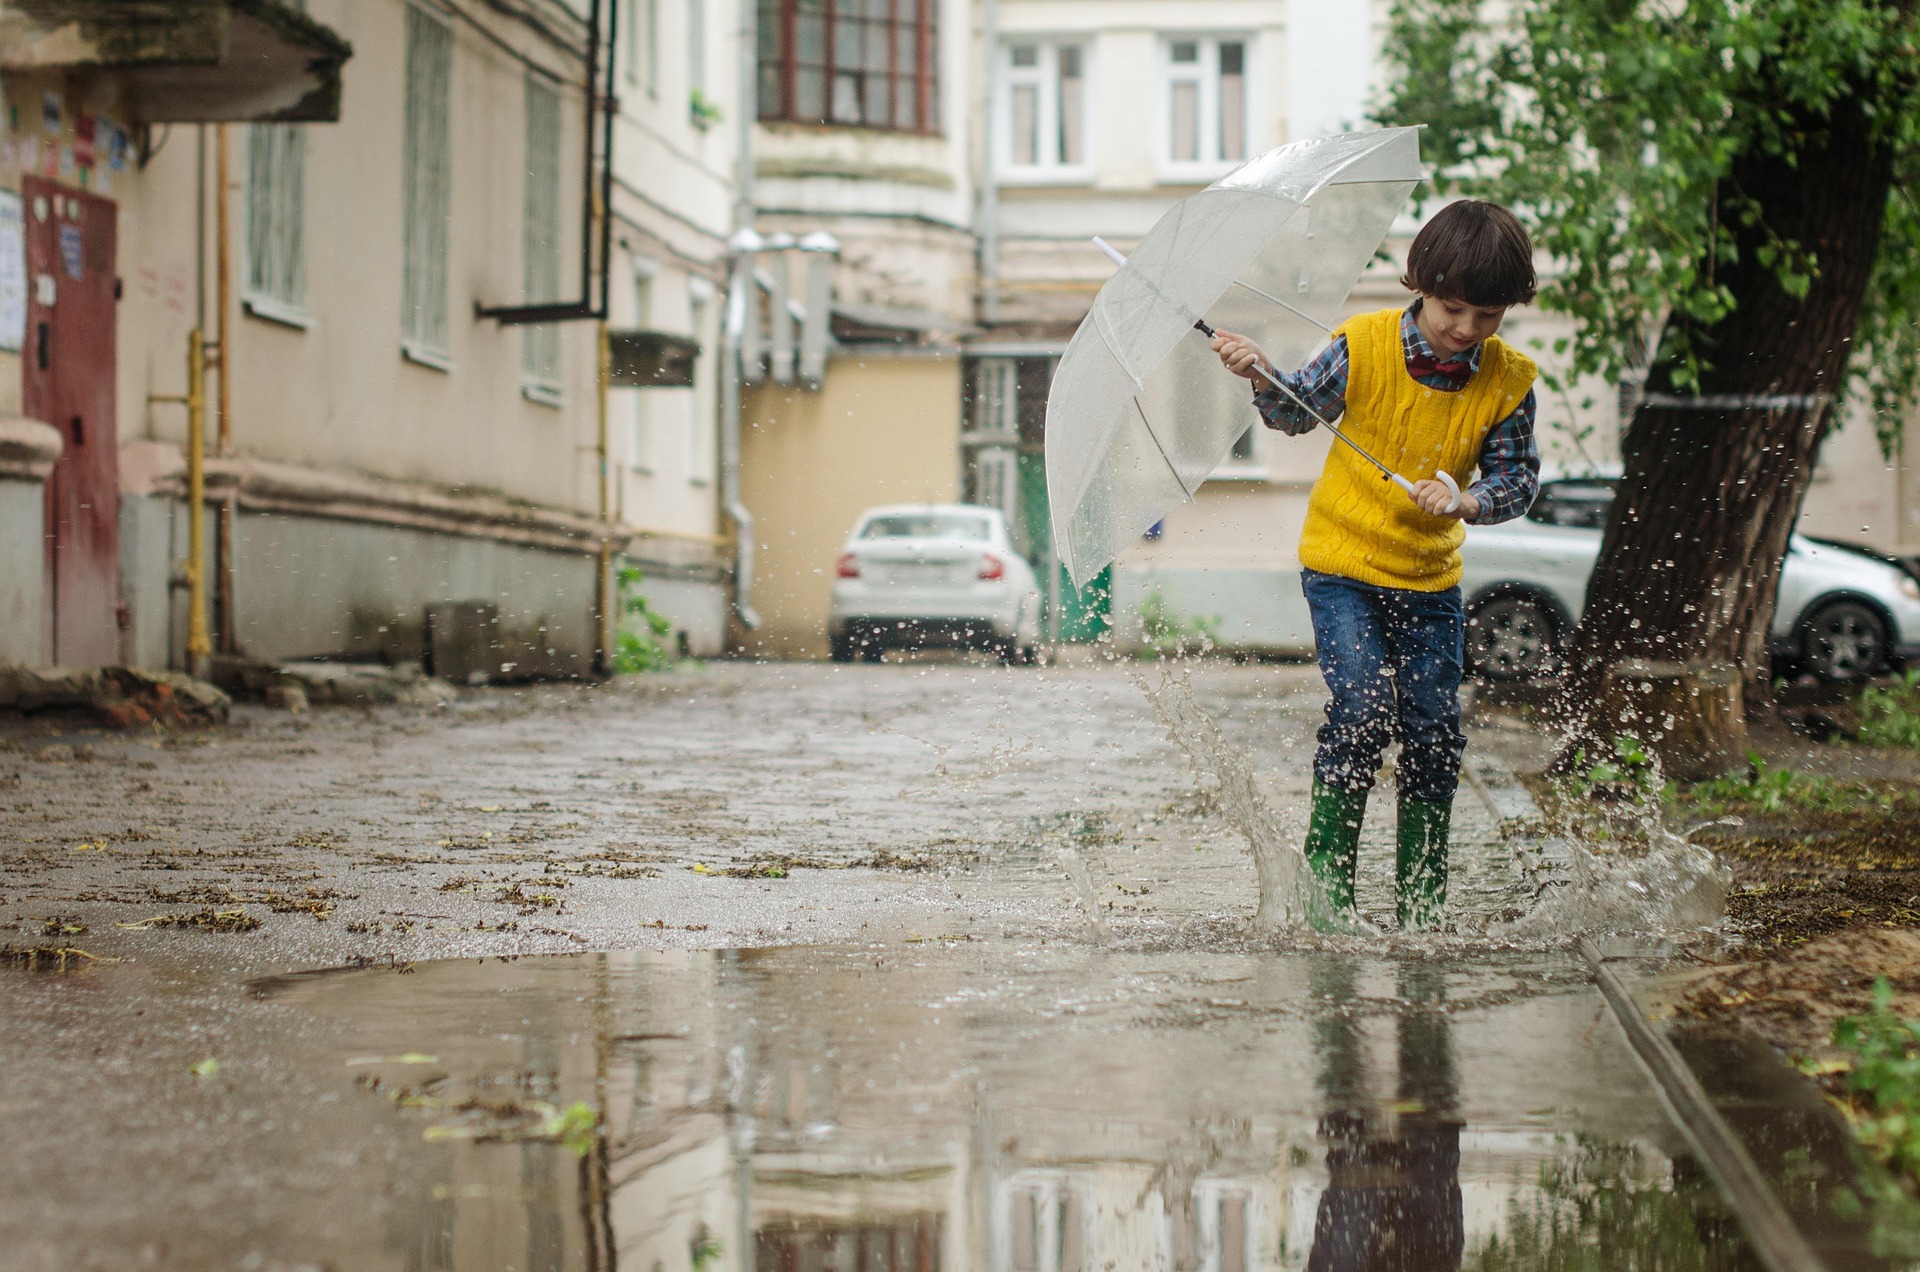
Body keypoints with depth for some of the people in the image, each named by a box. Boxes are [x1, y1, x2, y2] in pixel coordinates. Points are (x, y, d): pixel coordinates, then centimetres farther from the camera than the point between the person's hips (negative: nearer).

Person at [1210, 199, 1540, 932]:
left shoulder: (1508, 381, -8)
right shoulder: (1364, 347, -12)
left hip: (1430, 577, 3)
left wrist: (1467, 501, -23)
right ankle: (1327, 870, 0)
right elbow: (1298, 411, 2)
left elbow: (1517, 479, -3)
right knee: (1363, 708, -18)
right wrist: (1261, 378, -17)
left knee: (1434, 730, 1)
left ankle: (1421, 899, 16)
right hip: (1342, 564, -3)